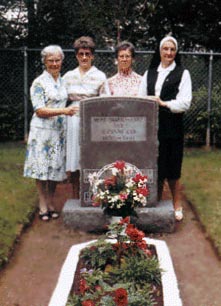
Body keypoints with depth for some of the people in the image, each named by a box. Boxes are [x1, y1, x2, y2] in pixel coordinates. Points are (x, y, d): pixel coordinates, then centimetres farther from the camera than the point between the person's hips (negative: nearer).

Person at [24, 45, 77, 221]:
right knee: (42, 168, 0)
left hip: (59, 131, 5)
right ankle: (43, 205, 10)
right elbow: (39, 111, -14)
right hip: (43, 130, -5)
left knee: (56, 168, 8)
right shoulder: (39, 83, -7)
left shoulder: (63, 82, 12)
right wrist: (64, 111, -21)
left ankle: (51, 204, 19)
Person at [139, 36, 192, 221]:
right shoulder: (149, 73, 15)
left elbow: (185, 103, -7)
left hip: (172, 127, -3)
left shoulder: (182, 73, 3)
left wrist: (164, 104, -14)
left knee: (171, 169, 1)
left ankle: (177, 206, 16)